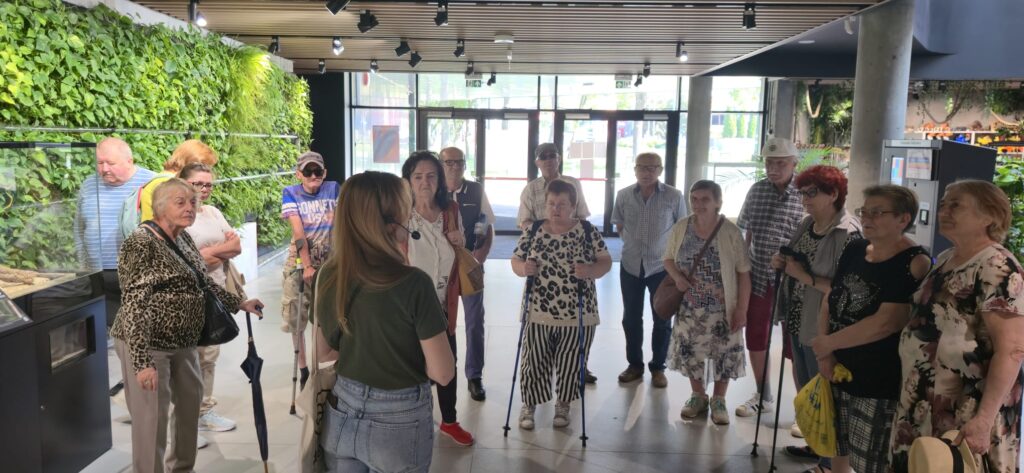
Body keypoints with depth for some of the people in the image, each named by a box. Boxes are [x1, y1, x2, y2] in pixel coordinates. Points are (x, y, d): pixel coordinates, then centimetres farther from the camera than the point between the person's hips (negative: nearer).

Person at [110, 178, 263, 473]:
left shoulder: (184, 238, 8)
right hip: (148, 345, -9)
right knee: (152, 419, -2)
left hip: (182, 343, 9)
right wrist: (142, 362, -27)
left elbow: (202, 283, 20)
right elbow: (133, 305, -23)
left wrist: (239, 304, 20)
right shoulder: (141, 243, -18)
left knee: (191, 402, 22)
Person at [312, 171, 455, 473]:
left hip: (340, 416, 4)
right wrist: (409, 355, -1)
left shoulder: (328, 275, -9)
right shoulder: (413, 284, -25)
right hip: (398, 423, -4)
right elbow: (443, 373, -18)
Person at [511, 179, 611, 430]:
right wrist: (522, 268, -16)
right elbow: (515, 260, 7)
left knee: (570, 364, 11)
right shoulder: (533, 232, 1)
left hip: (578, 314, 0)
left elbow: (606, 261, -1)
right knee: (534, 362, 7)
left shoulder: (588, 232, -3)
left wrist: (590, 271, -22)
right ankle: (529, 405, 28)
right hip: (539, 313, 1)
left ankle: (563, 405, 33)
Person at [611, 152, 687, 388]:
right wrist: (632, 241, 5)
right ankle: (635, 364, 27)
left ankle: (658, 367, 23)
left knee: (662, 320, 7)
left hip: (662, 266, -2)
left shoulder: (674, 196, -9)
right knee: (631, 318, 11)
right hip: (630, 265, 2)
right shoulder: (623, 195, -2)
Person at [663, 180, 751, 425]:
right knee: (689, 351, 12)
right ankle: (698, 396, 34)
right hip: (689, 306, 3)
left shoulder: (731, 232, -14)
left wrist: (741, 309, -12)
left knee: (725, 353, 7)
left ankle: (719, 400, 29)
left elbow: (743, 273, -9)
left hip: (722, 308, -3)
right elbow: (668, 259, 8)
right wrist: (677, 277, -13)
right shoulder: (680, 228, -5)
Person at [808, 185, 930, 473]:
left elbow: (885, 323, -25)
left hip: (880, 382, -7)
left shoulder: (915, 264, -17)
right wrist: (825, 354, -5)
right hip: (838, 371, 7)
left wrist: (829, 343, -15)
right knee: (838, 448, 22)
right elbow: (830, 299, 7)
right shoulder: (854, 250, 5)